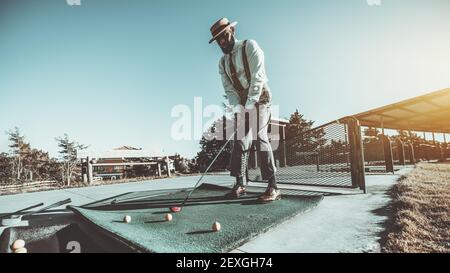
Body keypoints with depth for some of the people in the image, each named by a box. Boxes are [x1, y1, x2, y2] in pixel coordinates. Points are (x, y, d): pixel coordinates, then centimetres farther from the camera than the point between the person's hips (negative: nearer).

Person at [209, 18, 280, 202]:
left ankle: (273, 187, -18)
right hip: (241, 104, 6)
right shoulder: (223, 62, 15)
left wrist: (250, 103, -22)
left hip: (259, 99, -6)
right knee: (240, 141, -1)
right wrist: (237, 106, -14)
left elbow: (257, 76, -14)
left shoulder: (249, 46, -2)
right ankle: (239, 185, 5)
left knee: (259, 136, -19)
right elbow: (228, 88, 4)